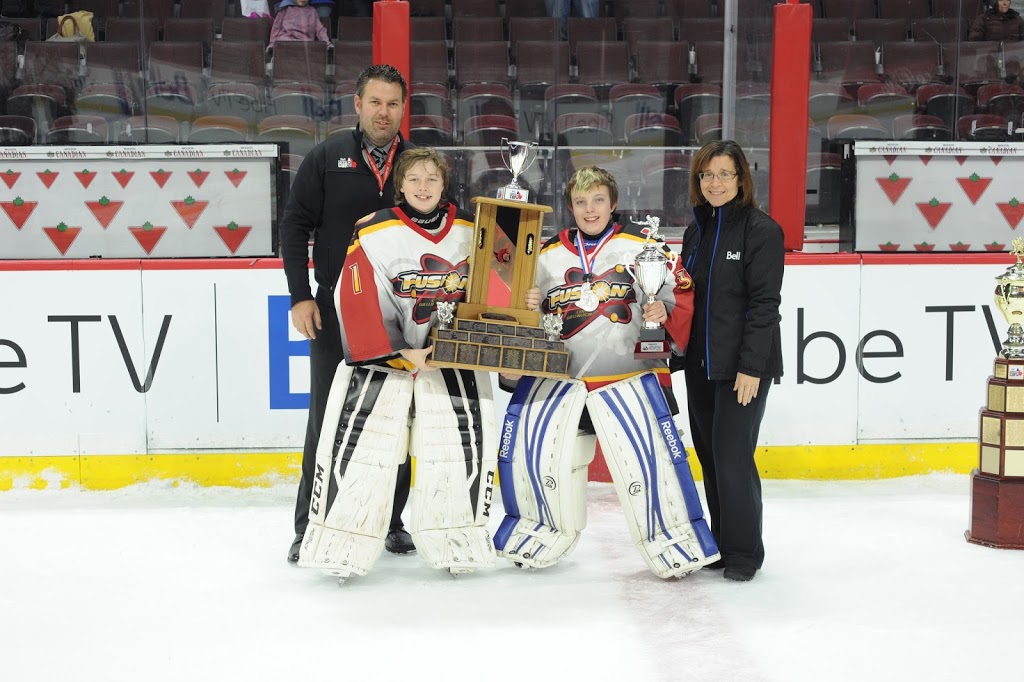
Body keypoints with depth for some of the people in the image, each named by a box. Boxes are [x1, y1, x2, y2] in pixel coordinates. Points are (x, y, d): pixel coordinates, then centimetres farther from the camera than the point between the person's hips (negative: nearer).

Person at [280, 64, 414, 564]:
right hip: (334, 313, -2)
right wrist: (300, 296, -6)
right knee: (328, 418, 2)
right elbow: (295, 225, 1)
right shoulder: (327, 158, 1)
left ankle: (390, 521, 20)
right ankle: (310, 525, 11)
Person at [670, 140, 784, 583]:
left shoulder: (761, 230, -9)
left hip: (743, 365, -7)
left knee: (732, 456, -7)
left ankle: (744, 551, 7)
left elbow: (765, 303, -15)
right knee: (709, 454, 11)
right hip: (700, 363, 7)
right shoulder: (696, 232, 13)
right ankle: (721, 543, 24)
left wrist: (751, 366, -19)